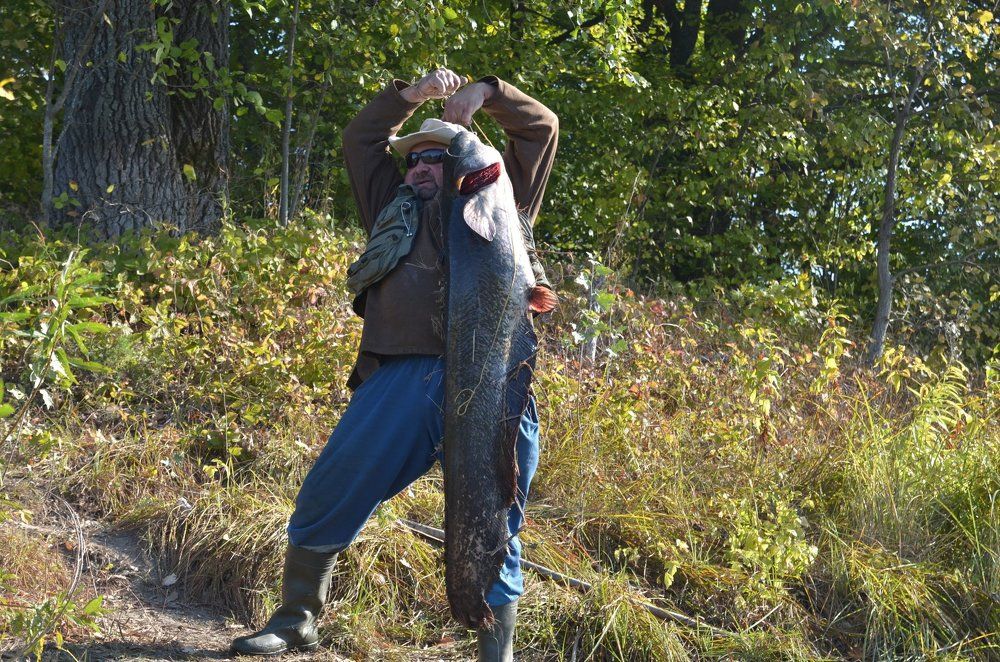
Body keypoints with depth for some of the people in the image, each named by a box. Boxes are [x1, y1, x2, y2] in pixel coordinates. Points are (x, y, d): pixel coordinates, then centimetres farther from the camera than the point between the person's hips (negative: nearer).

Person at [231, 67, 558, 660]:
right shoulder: (396, 206, 30)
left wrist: (487, 91, 19)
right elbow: (362, 139, 34)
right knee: (328, 495, 2)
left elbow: (543, 128, 29)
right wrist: (413, 94, 24)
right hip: (400, 376, 2)